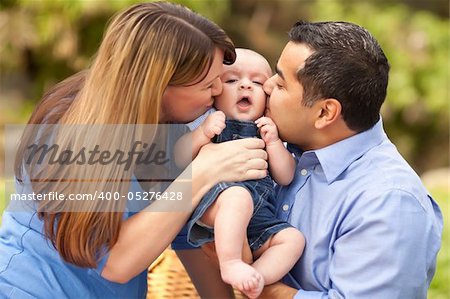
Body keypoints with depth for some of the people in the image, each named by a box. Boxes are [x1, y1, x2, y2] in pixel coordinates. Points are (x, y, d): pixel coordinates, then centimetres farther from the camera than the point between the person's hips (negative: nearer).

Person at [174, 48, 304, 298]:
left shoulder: (268, 130, 26)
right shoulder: (208, 122, 15)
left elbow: (285, 177, 17)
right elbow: (179, 158, 3)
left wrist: (273, 142, 3)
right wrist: (202, 134, -12)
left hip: (257, 217, 5)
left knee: (293, 238, -15)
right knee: (238, 196, -36)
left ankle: (258, 276, -28)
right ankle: (230, 264, -37)